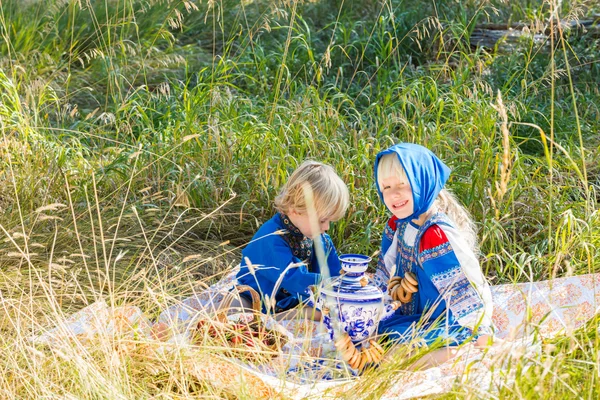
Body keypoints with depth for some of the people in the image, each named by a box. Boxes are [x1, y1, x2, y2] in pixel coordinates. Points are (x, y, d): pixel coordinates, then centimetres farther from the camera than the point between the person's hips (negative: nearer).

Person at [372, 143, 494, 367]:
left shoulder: (435, 234, -26)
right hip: (414, 315, 10)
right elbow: (386, 272, 17)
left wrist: (481, 336, -21)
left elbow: (464, 285, -24)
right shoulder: (398, 224, 2)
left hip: (447, 322, -10)